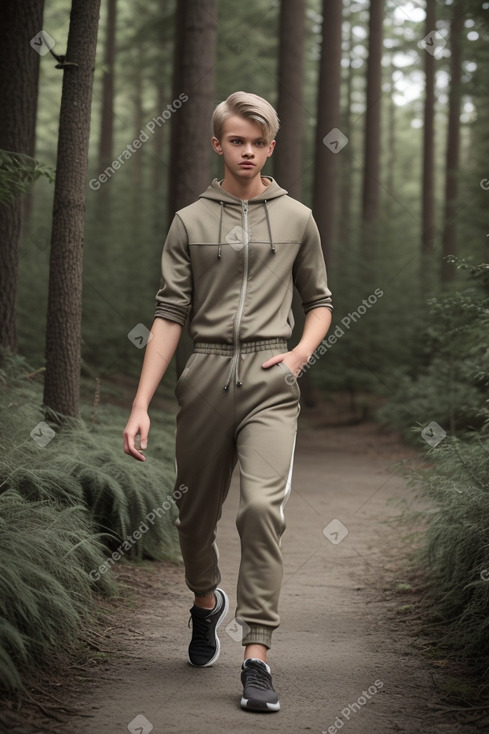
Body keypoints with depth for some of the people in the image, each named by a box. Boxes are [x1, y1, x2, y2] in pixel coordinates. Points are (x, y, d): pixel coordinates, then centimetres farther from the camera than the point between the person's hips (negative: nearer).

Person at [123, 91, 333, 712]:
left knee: (262, 506, -18)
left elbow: (319, 301, 20)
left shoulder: (296, 219, 11)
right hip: (205, 376, 1)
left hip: (269, 381, -1)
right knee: (196, 512, 10)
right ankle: (206, 602, 42)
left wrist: (300, 353, -1)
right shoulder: (190, 222, 9)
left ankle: (256, 658, -14)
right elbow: (170, 314, 5)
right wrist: (140, 406, -2)